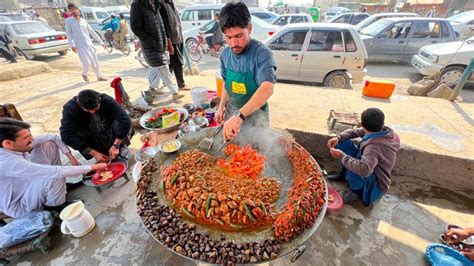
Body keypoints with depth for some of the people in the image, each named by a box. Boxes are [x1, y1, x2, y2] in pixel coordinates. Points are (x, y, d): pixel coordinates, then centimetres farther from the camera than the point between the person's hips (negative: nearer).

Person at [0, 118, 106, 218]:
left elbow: (53, 138, -2)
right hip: (20, 207, -8)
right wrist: (91, 167, -35)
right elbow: (55, 172, -41)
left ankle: (61, 186, 8)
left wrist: (71, 157, -11)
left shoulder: (16, 146, -13)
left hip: (28, 186, 8)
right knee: (54, 176, -35)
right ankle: (55, 207, -5)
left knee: (48, 144, -3)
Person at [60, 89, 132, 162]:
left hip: (109, 134, -1)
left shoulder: (107, 100, -23)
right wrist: (94, 153, -32)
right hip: (91, 139, 1)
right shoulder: (70, 108, -22)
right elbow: (67, 136, -27)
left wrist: (116, 145, -36)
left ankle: (120, 147, -10)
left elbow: (125, 120, -33)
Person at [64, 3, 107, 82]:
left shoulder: (84, 21, 12)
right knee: (87, 63, -12)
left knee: (95, 62, 8)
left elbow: (92, 32, 16)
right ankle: (84, 74, 18)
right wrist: (72, 45, -18)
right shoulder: (68, 21, 0)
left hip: (89, 44, 4)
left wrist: (101, 42, 13)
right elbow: (69, 34, -5)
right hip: (80, 46, -4)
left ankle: (99, 77, 24)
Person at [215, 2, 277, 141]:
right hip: (231, 112, 5)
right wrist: (221, 106, 0)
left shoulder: (262, 53, -23)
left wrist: (239, 116, -49)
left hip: (255, 115, -5)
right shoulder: (225, 54, -4)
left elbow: (267, 89, -38)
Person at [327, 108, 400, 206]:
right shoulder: (384, 131, -11)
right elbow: (355, 131, -2)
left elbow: (364, 169, -51)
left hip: (375, 186, -8)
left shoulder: (374, 146, -37)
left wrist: (342, 156, -38)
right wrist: (338, 138, -19)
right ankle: (345, 174, 16)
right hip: (371, 171, 8)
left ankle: (356, 191, -9)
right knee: (343, 143, -2)